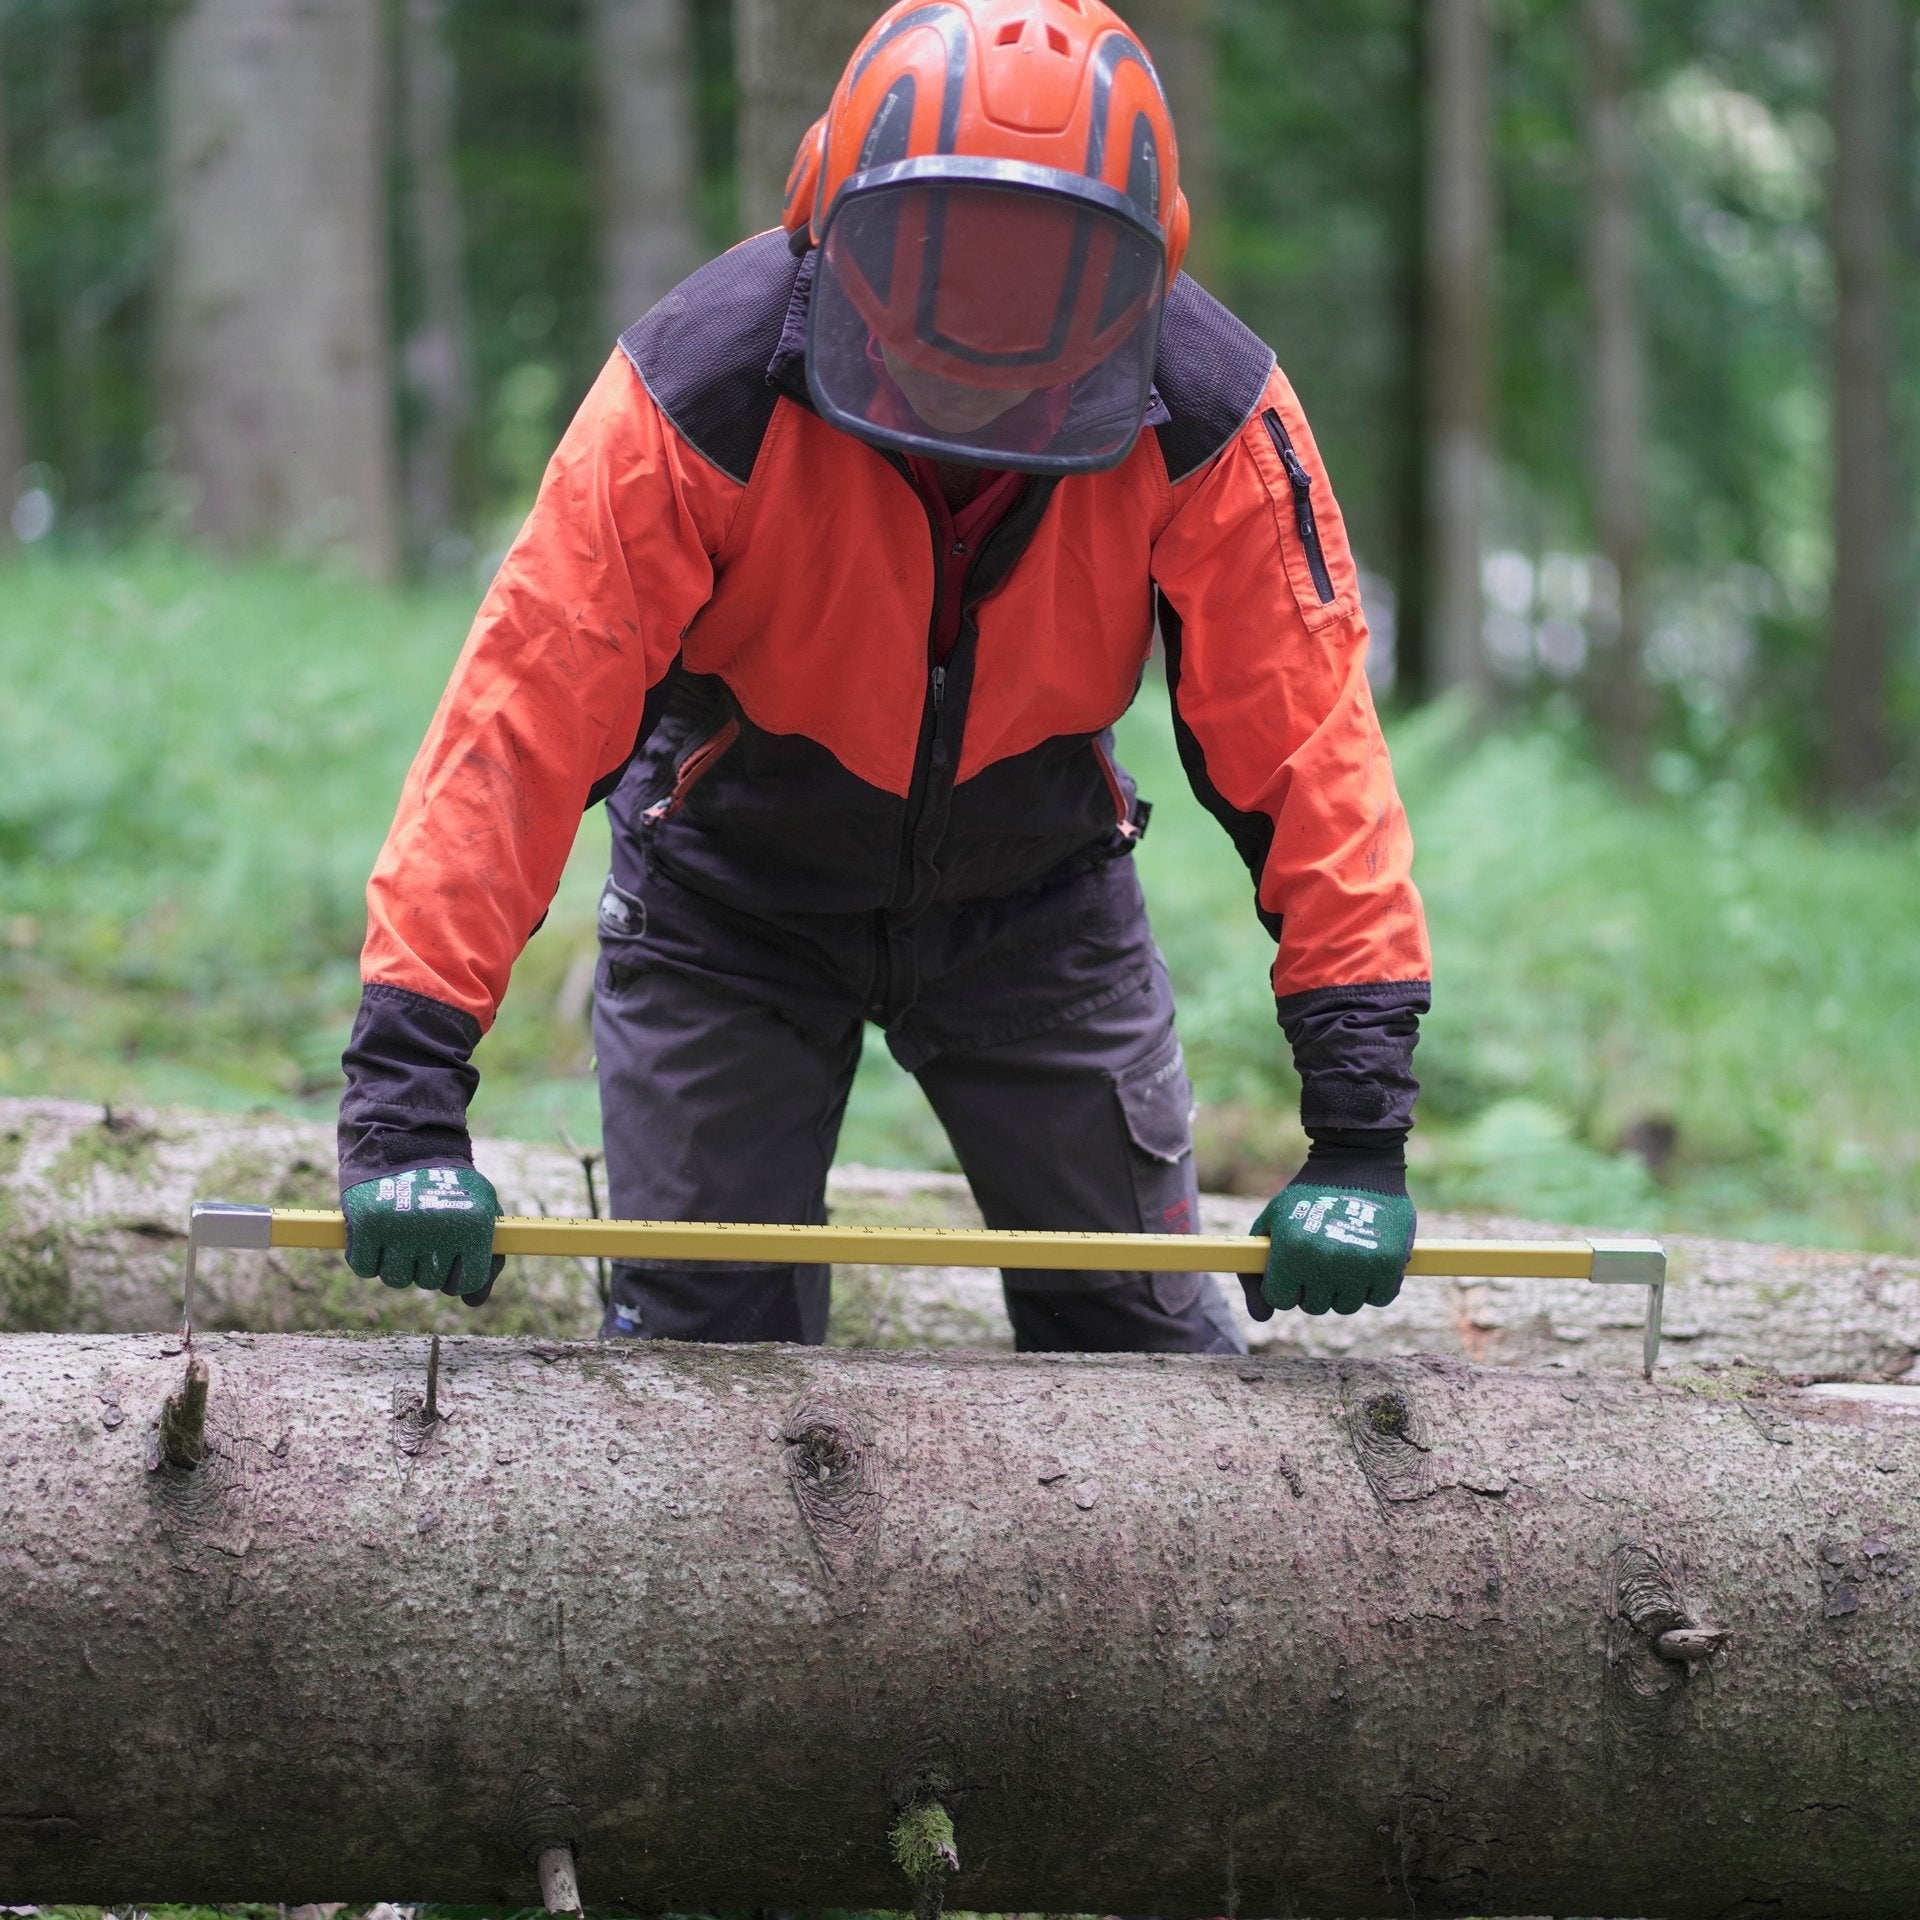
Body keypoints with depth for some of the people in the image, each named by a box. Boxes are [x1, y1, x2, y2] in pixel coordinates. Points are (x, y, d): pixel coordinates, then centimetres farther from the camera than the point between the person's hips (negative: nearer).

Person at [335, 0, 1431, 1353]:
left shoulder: (1210, 423, -25)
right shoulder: (706, 390, -31)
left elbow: (1306, 751, -21)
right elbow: (521, 727, -31)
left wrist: (1361, 1128, -27)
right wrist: (406, 1102, -37)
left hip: (1042, 902, 2)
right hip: (729, 904, -1)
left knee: (1147, 1344, 3)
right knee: (700, 1343, -4)